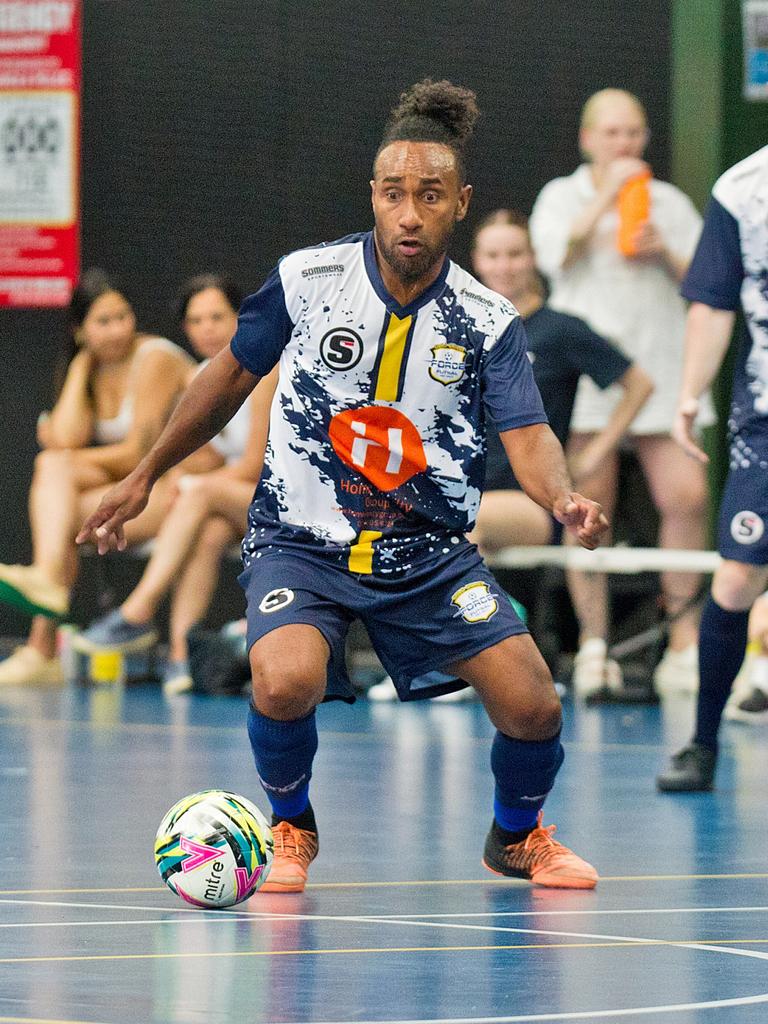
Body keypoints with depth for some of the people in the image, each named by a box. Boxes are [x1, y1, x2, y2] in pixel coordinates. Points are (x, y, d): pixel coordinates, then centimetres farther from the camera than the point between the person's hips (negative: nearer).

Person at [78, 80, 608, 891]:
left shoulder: (487, 322, -6)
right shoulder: (307, 279, -8)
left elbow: (527, 435, -15)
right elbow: (232, 373, 7)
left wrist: (565, 502, -38)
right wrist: (143, 477, 13)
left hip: (430, 552, 2)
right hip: (300, 542, -1)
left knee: (532, 708, -9)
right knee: (285, 682, -30)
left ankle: (518, 837, 27)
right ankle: (291, 827, 4)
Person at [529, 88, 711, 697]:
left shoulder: (670, 202, 16)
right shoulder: (562, 196, 11)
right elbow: (555, 256, -9)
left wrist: (665, 253, -6)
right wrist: (607, 196, -10)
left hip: (661, 368, 2)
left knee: (687, 497, -10)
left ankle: (685, 645, -3)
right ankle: (593, 645, 1)